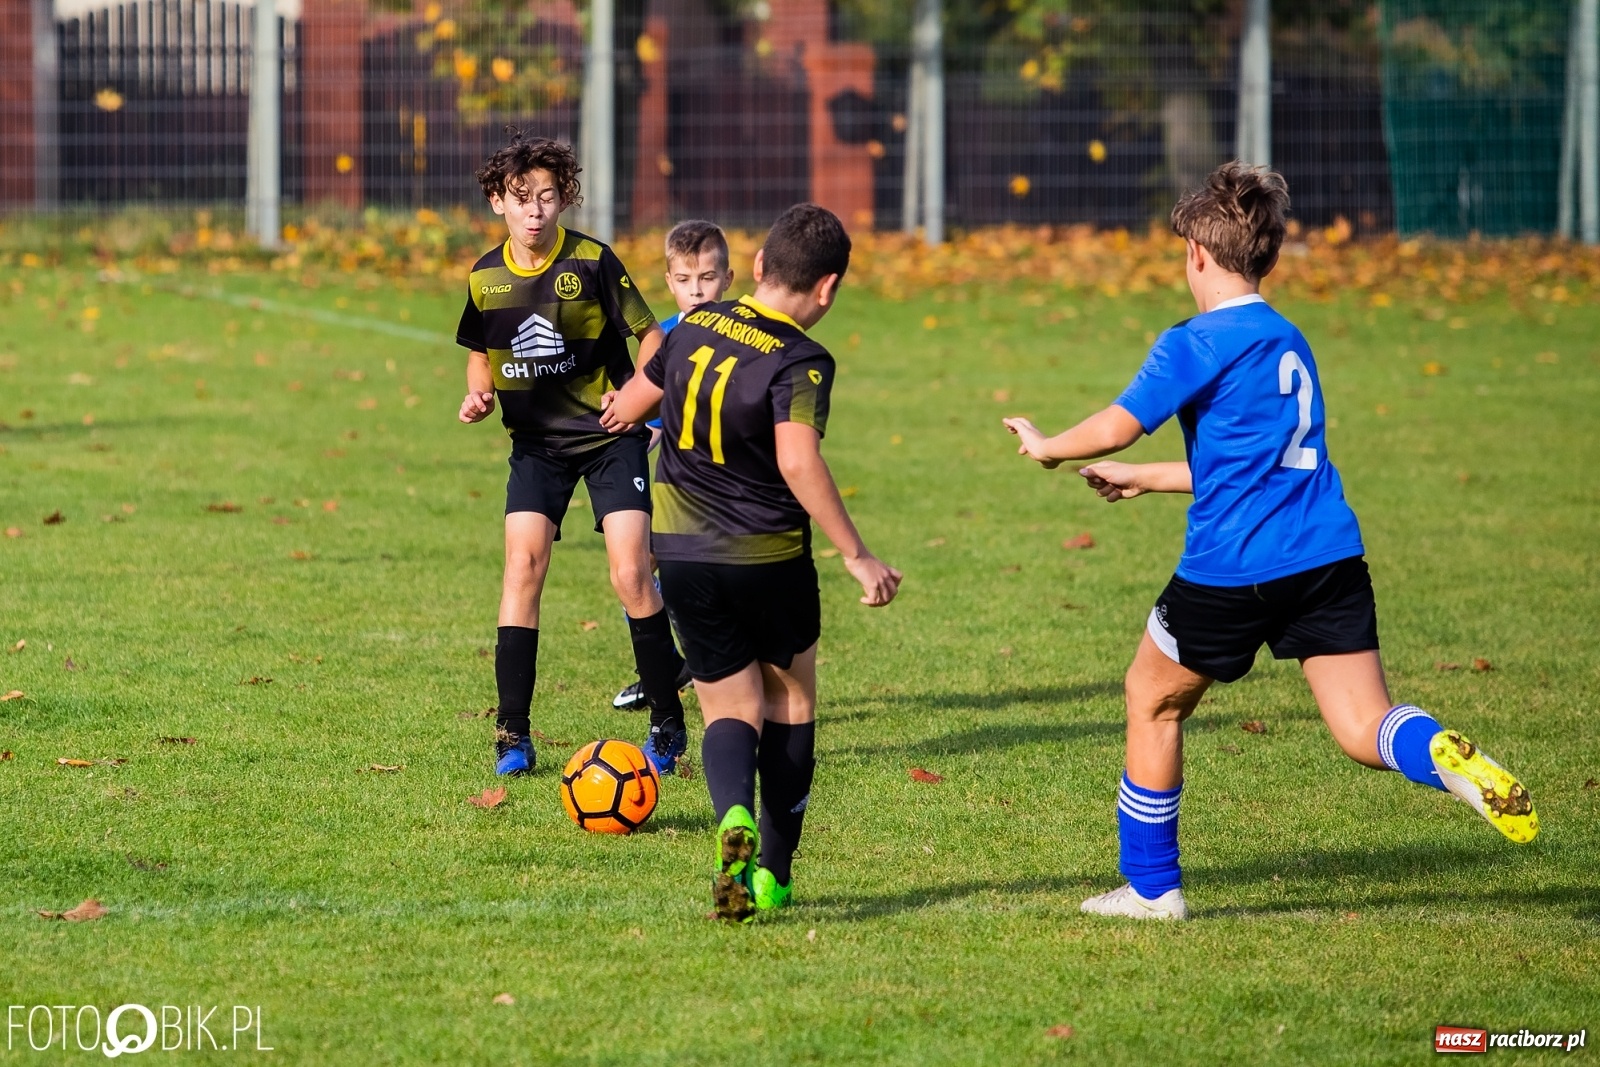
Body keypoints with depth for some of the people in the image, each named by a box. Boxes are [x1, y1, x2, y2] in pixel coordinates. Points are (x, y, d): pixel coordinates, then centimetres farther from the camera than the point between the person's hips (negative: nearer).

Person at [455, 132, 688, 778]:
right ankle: (513, 736, -6)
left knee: (631, 575, -11)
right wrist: (479, 395, -3)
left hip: (611, 437, -3)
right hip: (537, 441, 3)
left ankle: (667, 722, 5)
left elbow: (650, 336, -3)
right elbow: (481, 352, 17)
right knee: (522, 565, -11)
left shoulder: (592, 262, -11)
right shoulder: (486, 277, 0)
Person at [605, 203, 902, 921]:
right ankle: (774, 875, 19)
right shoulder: (799, 362, -18)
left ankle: (734, 816, -25)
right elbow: (798, 463, -32)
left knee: (730, 708, 8)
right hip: (769, 560, -4)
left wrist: (622, 407, 39)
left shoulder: (695, 327, -1)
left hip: (684, 556, 4)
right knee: (790, 699, 19)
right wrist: (856, 555, -29)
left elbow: (631, 404, 14)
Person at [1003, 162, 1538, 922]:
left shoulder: (1198, 344, -6)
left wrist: (1046, 447, 7)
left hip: (1232, 568, -6)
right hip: (1328, 556, 6)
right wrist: (1143, 479, 37)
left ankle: (1151, 886, 23)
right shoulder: (1289, 342, 19)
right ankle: (1449, 759, -36)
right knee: (1364, 729, -1)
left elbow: (1116, 427, -14)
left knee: (1153, 698, 17)